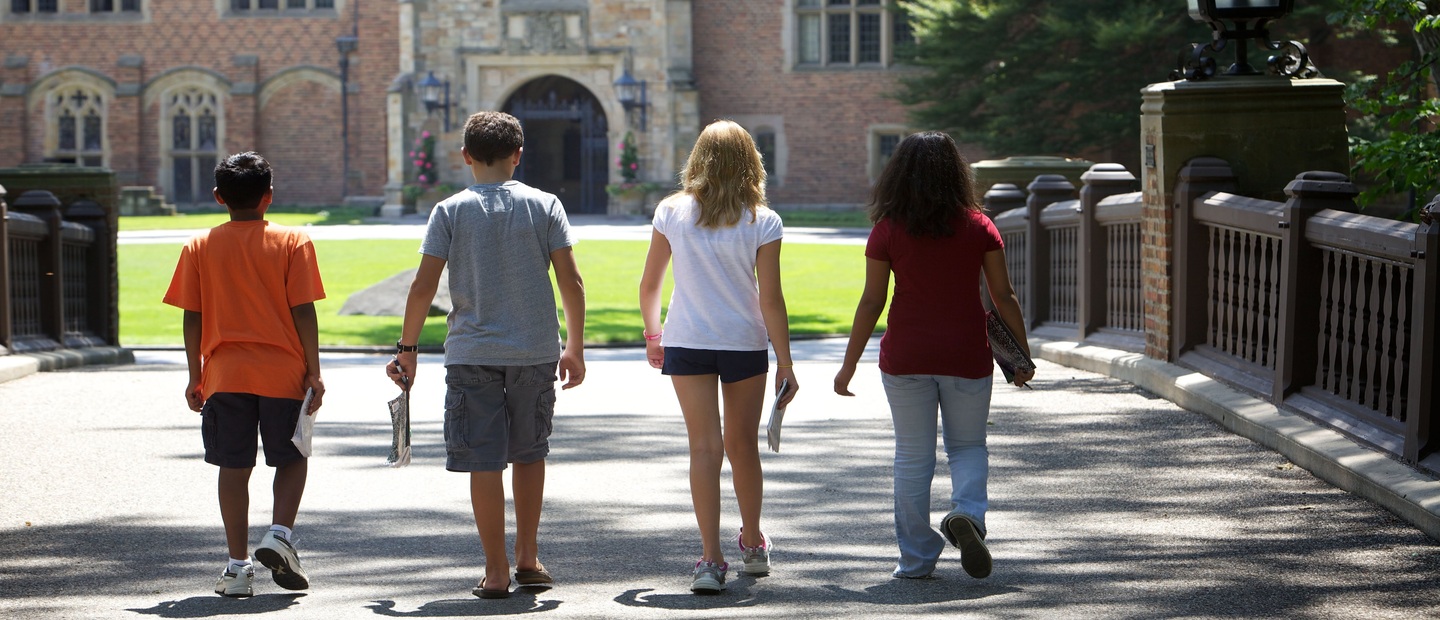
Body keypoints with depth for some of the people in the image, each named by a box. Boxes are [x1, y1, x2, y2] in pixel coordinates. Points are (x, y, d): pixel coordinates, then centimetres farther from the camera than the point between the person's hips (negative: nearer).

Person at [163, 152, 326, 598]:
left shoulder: (200, 247, 2)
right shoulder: (292, 243, -3)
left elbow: (192, 317, 2)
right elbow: (303, 312, -7)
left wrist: (195, 376, 9)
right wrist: (313, 373, -2)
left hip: (226, 373, 1)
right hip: (283, 372, -1)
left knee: (234, 466, 7)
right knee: (292, 458, 15)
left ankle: (238, 566, 5)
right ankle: (280, 534, -6)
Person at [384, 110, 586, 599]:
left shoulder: (450, 211, -2)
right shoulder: (545, 206, 0)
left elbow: (423, 287, -5)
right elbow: (571, 282, -2)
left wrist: (407, 348, 5)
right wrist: (575, 348, 8)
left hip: (473, 354, -2)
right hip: (536, 351, 2)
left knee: (484, 462, 2)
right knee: (530, 453, 18)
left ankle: (497, 572, 3)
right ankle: (527, 558, 24)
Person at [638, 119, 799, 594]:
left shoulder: (672, 212, -3)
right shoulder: (762, 222, -8)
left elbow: (650, 284, 5)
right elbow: (771, 299, -9)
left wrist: (652, 332, 21)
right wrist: (785, 364, -3)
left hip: (686, 343, 0)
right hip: (746, 343, 0)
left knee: (705, 447, -1)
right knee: (742, 444, 16)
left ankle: (711, 558, -10)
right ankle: (753, 545, 31)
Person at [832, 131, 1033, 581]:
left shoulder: (888, 231, -4)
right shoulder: (978, 227, -1)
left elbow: (871, 302, -4)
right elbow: (1003, 296, 1)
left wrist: (849, 364, 3)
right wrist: (1022, 354, 10)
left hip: (906, 354, 0)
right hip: (966, 354, 1)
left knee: (913, 456, 9)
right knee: (968, 446, 16)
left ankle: (916, 558, 12)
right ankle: (966, 513, -13)